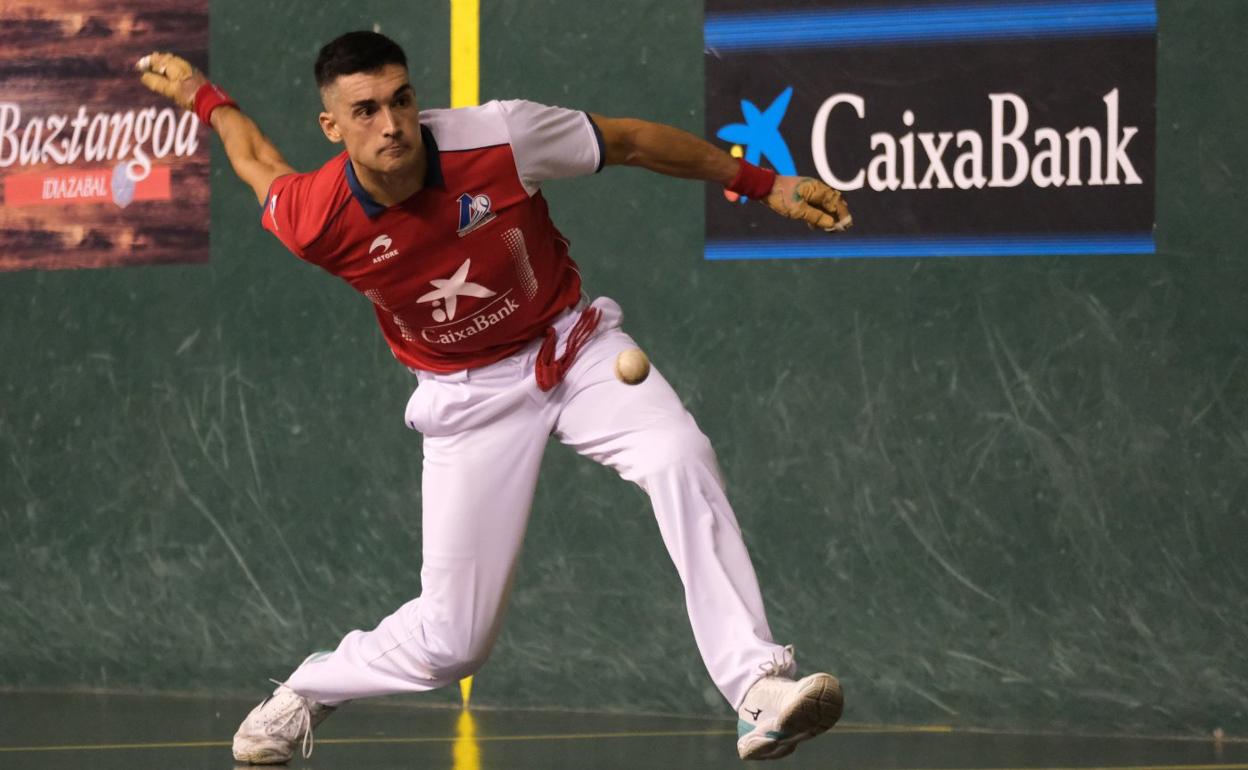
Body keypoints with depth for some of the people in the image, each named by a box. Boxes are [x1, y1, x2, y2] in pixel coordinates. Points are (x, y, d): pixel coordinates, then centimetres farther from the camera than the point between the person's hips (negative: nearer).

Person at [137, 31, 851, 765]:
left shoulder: (497, 137, -25)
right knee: (452, 642, -2)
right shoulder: (315, 220, -22)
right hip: (469, 395, 0)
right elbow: (263, 163, 3)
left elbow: (629, 142, -10)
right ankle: (304, 696, 30)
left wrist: (761, 183, -6)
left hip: (573, 346, 1)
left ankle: (759, 685, -35)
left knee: (680, 459, -32)